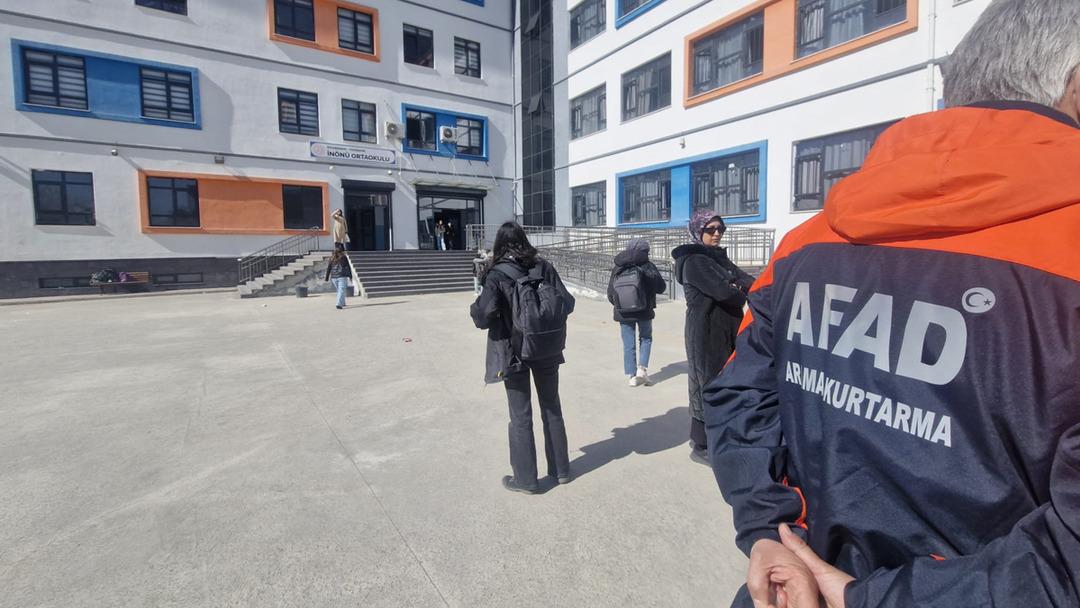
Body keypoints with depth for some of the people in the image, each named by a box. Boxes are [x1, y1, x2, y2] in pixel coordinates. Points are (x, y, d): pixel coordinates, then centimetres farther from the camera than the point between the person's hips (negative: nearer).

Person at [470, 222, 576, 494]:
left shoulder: (497, 275, -14)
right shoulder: (544, 267, -3)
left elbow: (483, 317, -19)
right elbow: (567, 303, -3)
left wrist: (475, 307, 2)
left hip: (514, 353, -4)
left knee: (521, 416, 8)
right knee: (552, 408, 18)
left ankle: (525, 478, 19)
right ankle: (561, 469, 31)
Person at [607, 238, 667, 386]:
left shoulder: (617, 269, -2)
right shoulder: (648, 267, -9)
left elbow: (610, 293, 2)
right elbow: (661, 287, -2)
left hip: (623, 313, 2)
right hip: (644, 311, -1)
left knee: (628, 345, 9)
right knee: (646, 338, 18)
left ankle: (631, 376, 12)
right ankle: (642, 369, 4)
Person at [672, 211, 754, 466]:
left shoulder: (719, 257, 15)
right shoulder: (695, 261, -12)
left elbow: (747, 281, 4)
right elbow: (724, 292, -22)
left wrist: (736, 289, -17)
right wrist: (741, 295, -3)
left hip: (727, 330, 8)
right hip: (706, 333, -8)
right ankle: (700, 446, 11)